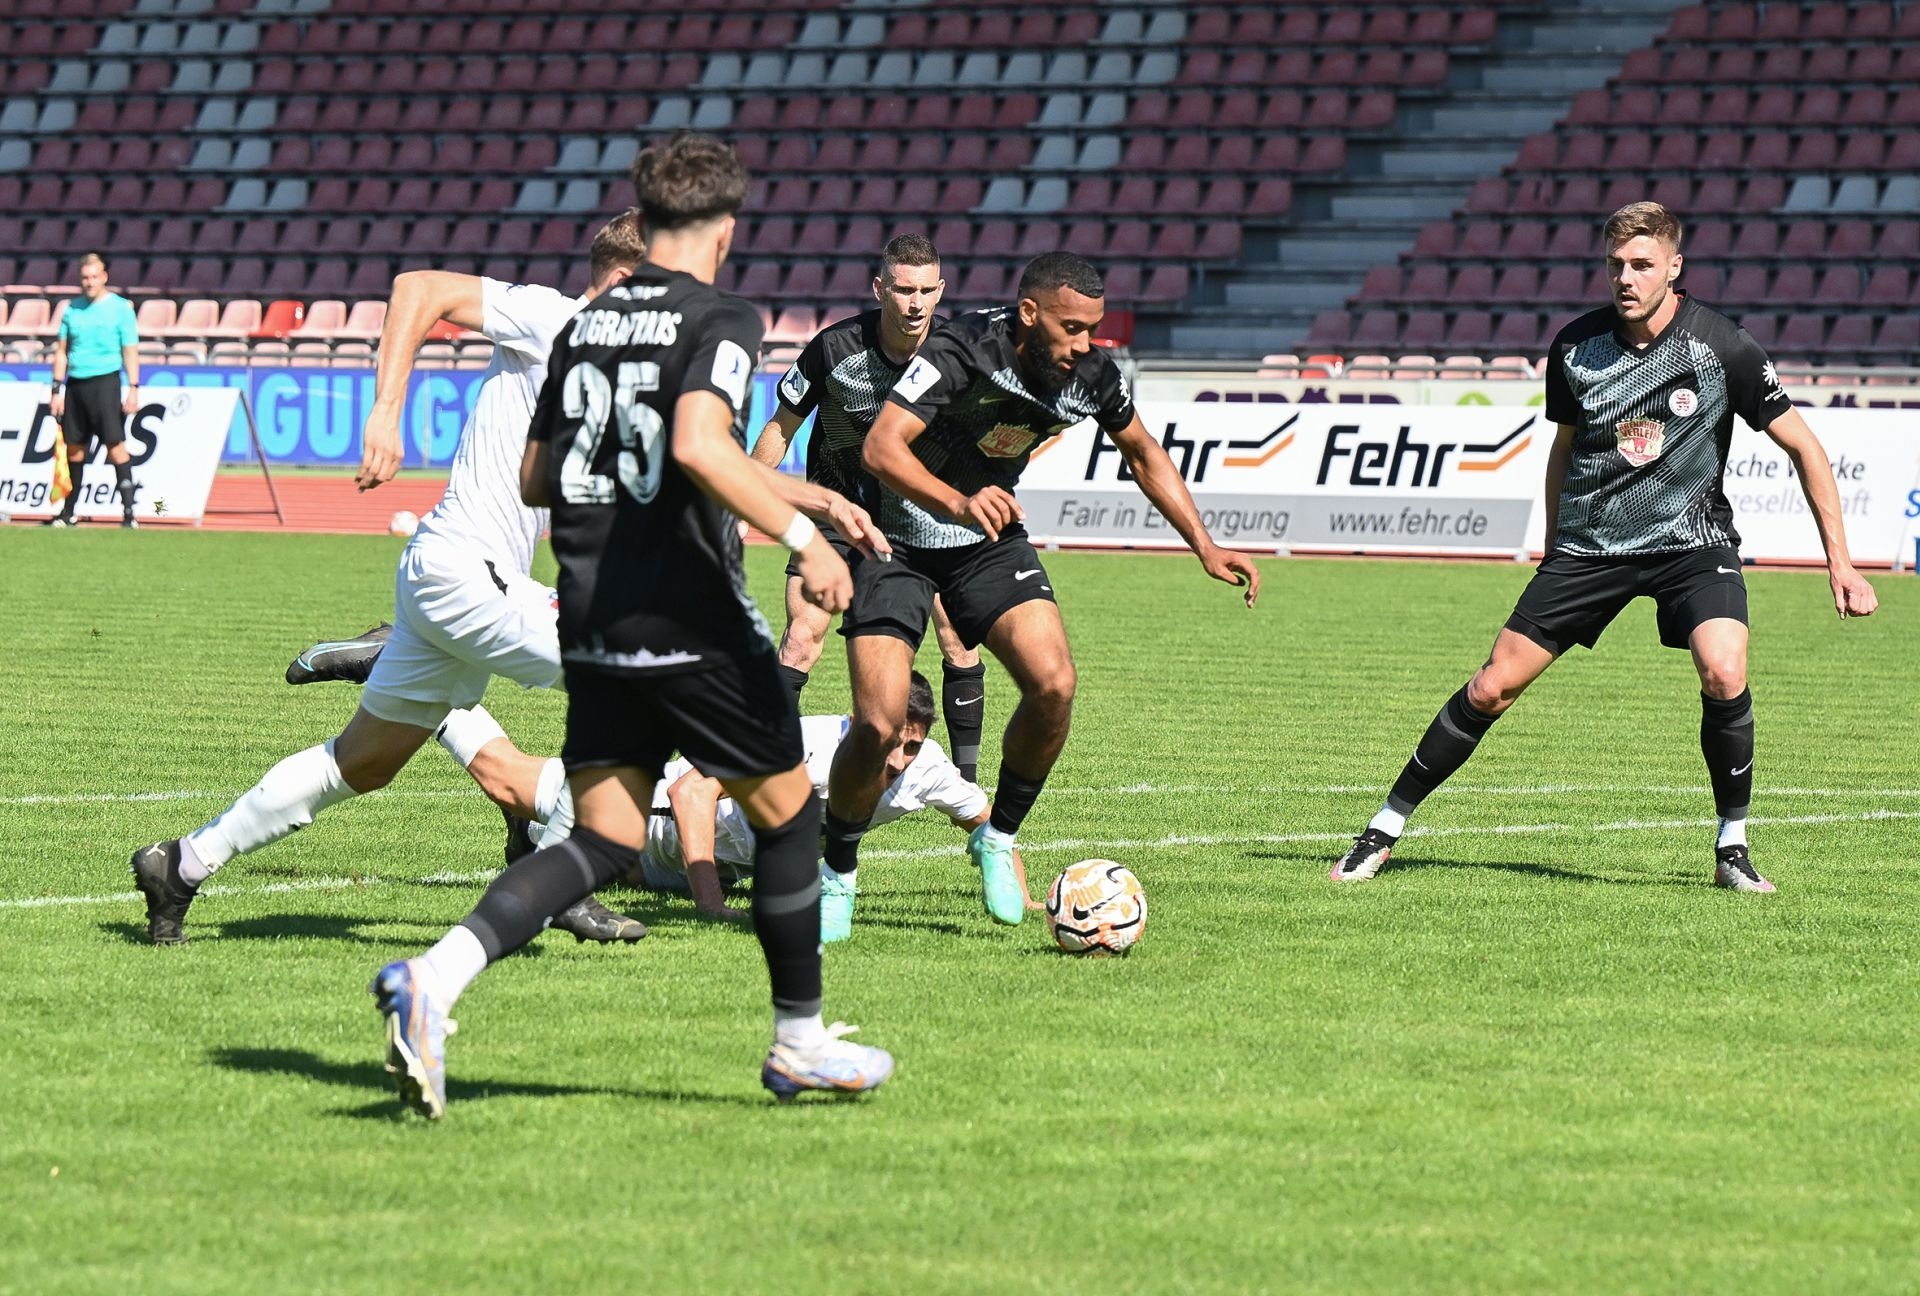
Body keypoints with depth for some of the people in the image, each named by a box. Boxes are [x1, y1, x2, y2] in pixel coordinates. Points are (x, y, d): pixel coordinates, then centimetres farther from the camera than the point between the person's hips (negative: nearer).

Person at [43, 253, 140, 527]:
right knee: (74, 448, 9)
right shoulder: (73, 309, 11)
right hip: (75, 383, 5)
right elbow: (61, 351, 14)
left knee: (116, 445, -11)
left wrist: (133, 389, -10)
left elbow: (131, 351, -2)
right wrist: (57, 390, 8)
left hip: (105, 381, -5)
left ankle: (128, 511, -12)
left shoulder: (120, 308, -1)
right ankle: (67, 512, 18)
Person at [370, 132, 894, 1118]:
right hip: (691, 622, -6)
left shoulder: (585, 325, 13)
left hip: (592, 624, 6)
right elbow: (699, 444, -25)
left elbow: (535, 479, 18)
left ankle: (437, 974, -17)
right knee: (786, 812, 11)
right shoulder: (720, 319, -8)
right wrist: (802, 535, -21)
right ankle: (800, 1044, 20)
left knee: (605, 839, 6)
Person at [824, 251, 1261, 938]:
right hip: (898, 539, -5)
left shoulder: (1094, 377, -11)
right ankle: (837, 875, 9)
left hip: (990, 543, 5)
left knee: (1053, 682, -20)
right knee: (879, 725, -16)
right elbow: (880, 447, -39)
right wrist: (960, 503, -55)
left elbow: (1143, 453, 11)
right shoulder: (963, 351, -28)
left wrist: (1206, 547, 6)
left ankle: (997, 839, 4)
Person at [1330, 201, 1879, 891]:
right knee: (1494, 686, -3)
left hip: (1691, 542, -2)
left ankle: (1732, 847, -9)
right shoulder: (1576, 346, -6)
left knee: (1724, 674, -27)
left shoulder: (1724, 347, -14)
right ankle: (1387, 826, 10)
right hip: (1588, 543, 2)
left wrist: (1840, 562, -7)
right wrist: (1553, 548, 18)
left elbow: (1803, 447, -5)